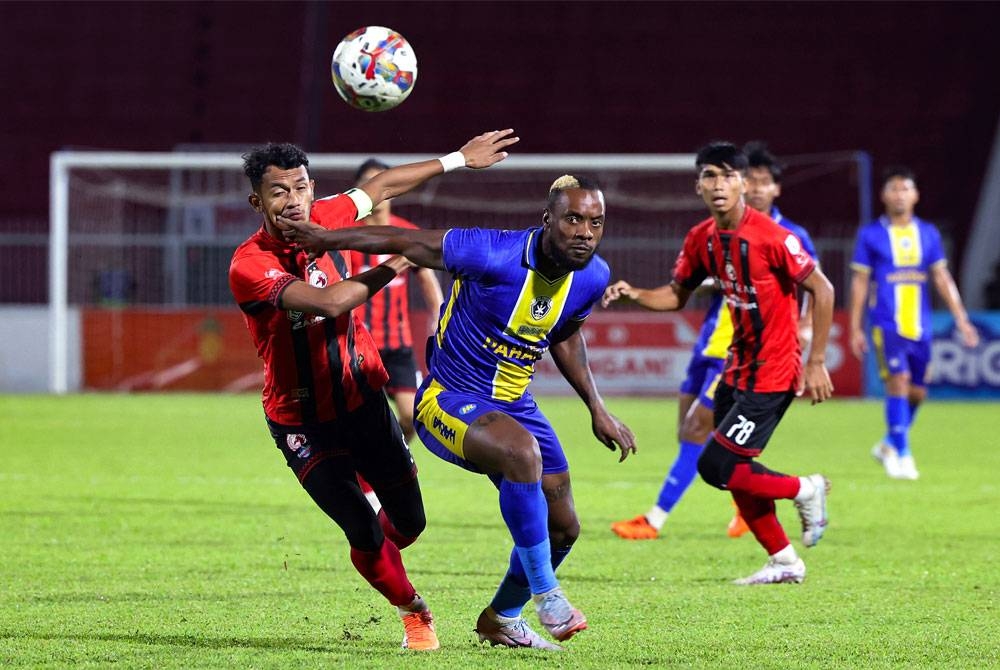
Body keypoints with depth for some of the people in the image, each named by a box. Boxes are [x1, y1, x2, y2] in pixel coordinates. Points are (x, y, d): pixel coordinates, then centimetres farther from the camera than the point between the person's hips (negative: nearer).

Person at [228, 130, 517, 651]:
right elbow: (330, 301, -36)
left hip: (361, 399, 5)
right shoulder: (248, 266, -25)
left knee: (408, 520, 11)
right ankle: (411, 611, 18)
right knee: (364, 532, -9)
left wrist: (458, 159, 17)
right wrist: (393, 267, -23)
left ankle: (375, 555, 45)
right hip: (302, 422, -5)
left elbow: (381, 187, 11)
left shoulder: (323, 219, -7)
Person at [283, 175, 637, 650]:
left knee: (562, 528, 10)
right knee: (522, 451, -37)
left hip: (513, 404, 7)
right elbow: (409, 242, -17)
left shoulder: (592, 277, -6)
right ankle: (546, 593, -23)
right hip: (449, 398, -7)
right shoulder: (493, 254, -27)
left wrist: (597, 409, 15)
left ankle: (501, 618, 38)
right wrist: (327, 239, -15)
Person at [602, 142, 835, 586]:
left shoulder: (769, 236, -20)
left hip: (771, 373, -8)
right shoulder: (702, 239, 2)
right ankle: (784, 562, 23)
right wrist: (633, 294, -6)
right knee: (734, 471, 10)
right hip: (738, 369, 8)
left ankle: (804, 491, 9)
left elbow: (821, 290, -14)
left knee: (715, 467, -12)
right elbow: (676, 296, 15)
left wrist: (816, 363, -14)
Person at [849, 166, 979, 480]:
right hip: (887, 324, -4)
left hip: (920, 326, 4)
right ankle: (901, 454, -12)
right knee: (898, 382, -17)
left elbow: (942, 278, 9)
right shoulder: (870, 235, 1)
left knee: (917, 392, 7)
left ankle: (889, 445, 29)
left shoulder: (928, 234, 9)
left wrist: (961, 318, 1)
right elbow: (859, 282, 3)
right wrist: (855, 328, 1)